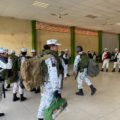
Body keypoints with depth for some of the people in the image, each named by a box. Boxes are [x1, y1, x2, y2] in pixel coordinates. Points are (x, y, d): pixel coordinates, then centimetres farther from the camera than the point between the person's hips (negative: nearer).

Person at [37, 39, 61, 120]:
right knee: (49, 104, 4)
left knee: (44, 102, 23)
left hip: (44, 84, 9)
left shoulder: (43, 55, 8)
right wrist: (56, 89, -25)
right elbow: (53, 75, -26)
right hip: (50, 85, -9)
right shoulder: (51, 57, -20)